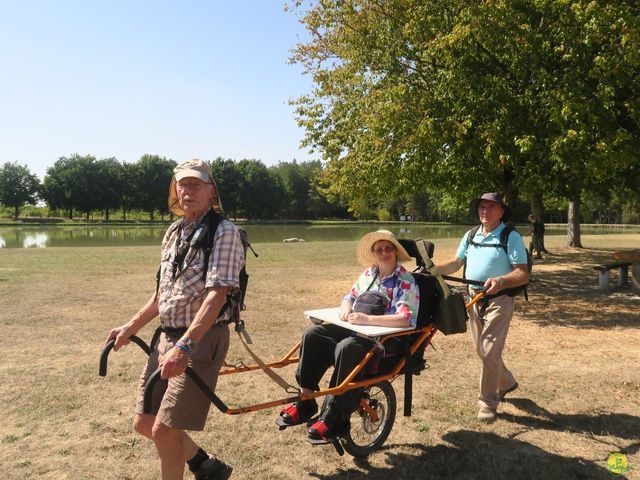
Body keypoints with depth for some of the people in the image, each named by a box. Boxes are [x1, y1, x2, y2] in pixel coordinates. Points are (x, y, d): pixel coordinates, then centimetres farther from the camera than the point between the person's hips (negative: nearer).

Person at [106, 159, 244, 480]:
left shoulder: (224, 232, -14)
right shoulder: (173, 232, 11)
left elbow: (216, 296, -24)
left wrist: (184, 346, -32)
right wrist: (131, 327, 19)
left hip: (202, 339, -8)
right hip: (167, 337, 8)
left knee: (164, 430, -5)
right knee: (144, 423, 14)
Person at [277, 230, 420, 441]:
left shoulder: (406, 282, -9)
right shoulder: (368, 274, 13)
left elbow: (406, 319, -21)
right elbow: (350, 297, 23)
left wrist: (368, 319, -28)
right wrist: (346, 308, -3)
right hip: (357, 328, 7)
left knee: (347, 349, -36)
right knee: (313, 335, -10)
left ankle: (334, 416, -23)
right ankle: (306, 399, -5)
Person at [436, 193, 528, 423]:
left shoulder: (511, 237, -9)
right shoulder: (470, 236, 11)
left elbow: (523, 274, -16)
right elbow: (455, 263, 14)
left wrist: (501, 281, -34)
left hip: (498, 300, -7)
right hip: (474, 299, 7)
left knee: (489, 352, -9)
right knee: (481, 350, 17)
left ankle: (488, 404, 7)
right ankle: (506, 382, 42)